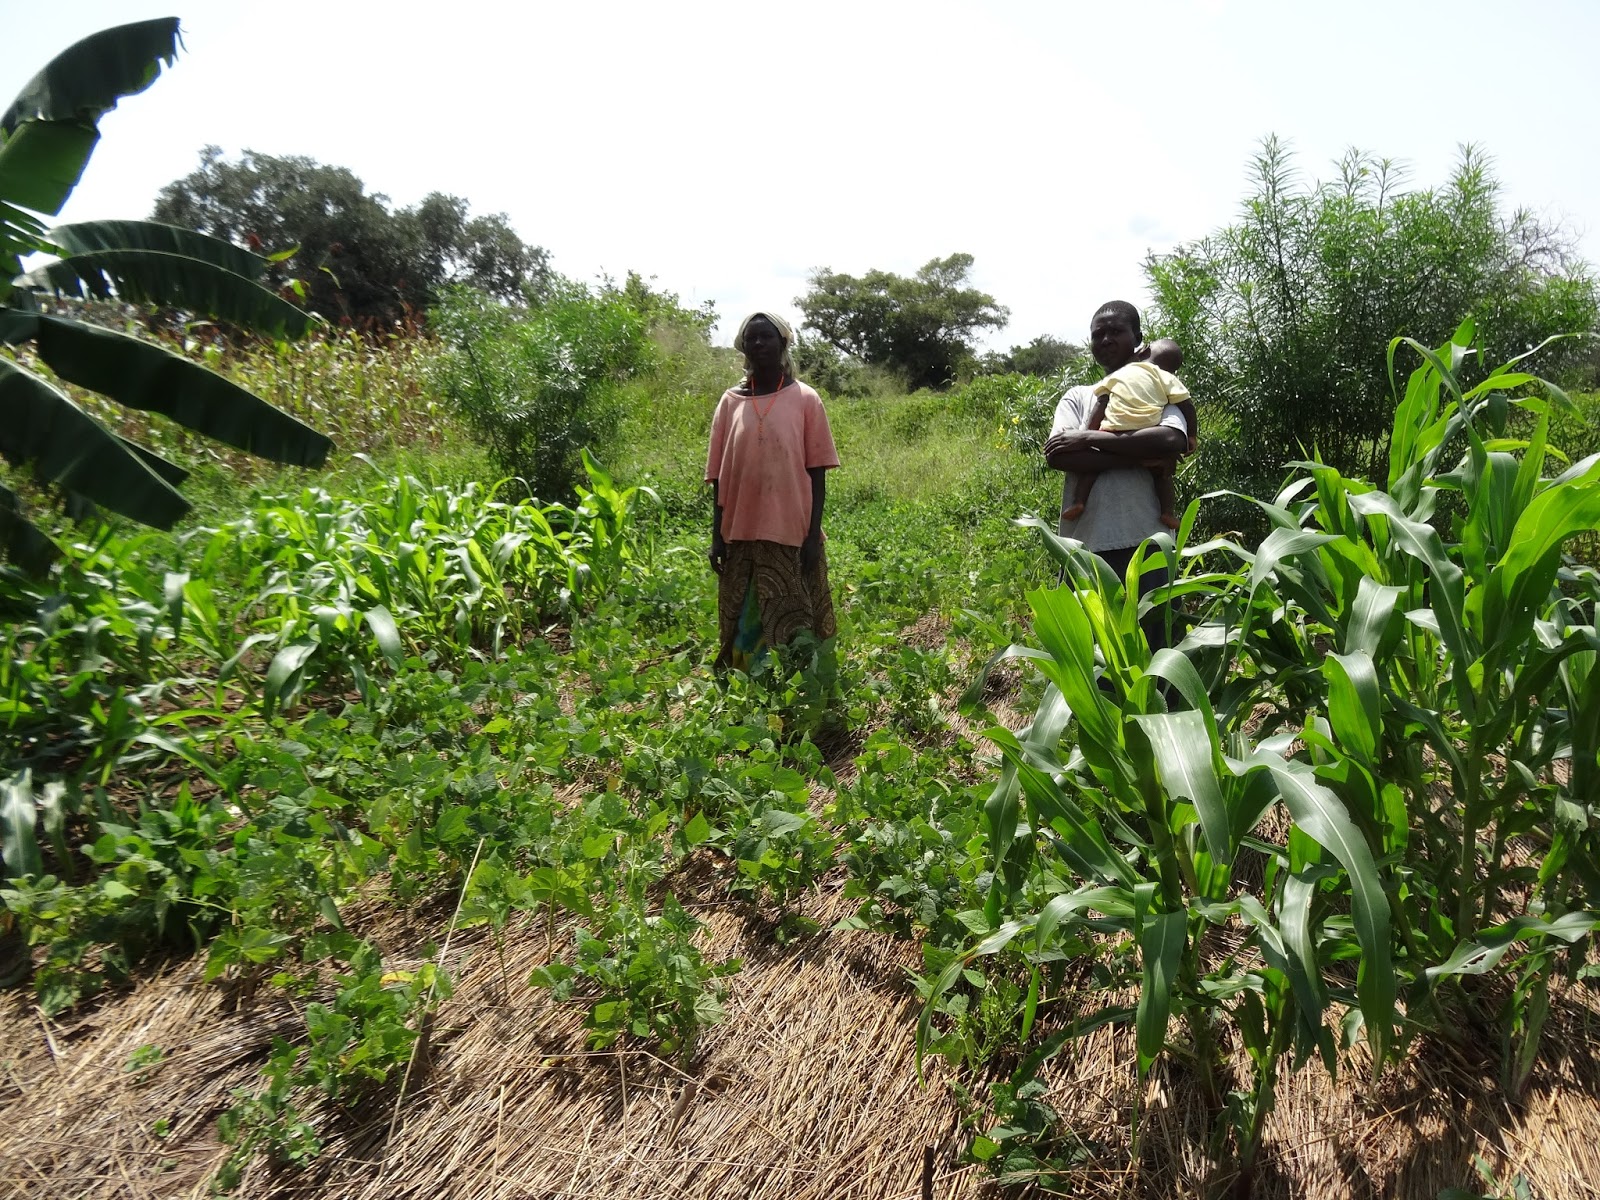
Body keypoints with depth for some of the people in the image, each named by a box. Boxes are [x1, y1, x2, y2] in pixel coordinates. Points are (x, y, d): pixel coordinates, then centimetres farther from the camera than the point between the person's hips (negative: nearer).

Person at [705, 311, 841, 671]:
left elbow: (816, 473, -1)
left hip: (792, 537, -2)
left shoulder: (805, 400, 0)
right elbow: (719, 476, 8)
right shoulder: (730, 402, 7)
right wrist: (717, 535, 3)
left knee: (795, 632, 0)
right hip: (740, 536, 3)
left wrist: (813, 536, -6)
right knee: (743, 628, 7)